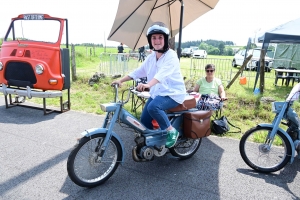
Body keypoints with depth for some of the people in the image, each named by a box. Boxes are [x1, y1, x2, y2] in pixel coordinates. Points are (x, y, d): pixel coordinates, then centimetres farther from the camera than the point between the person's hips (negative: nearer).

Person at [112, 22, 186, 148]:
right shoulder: (151, 57, 8)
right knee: (144, 120, 3)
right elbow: (138, 71, 12)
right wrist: (121, 80, 4)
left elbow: (163, 73, -33)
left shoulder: (171, 55, -15)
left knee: (153, 107, -33)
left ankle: (171, 131, -12)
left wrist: (148, 85, -49)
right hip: (157, 93, 8)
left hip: (173, 92, -7)